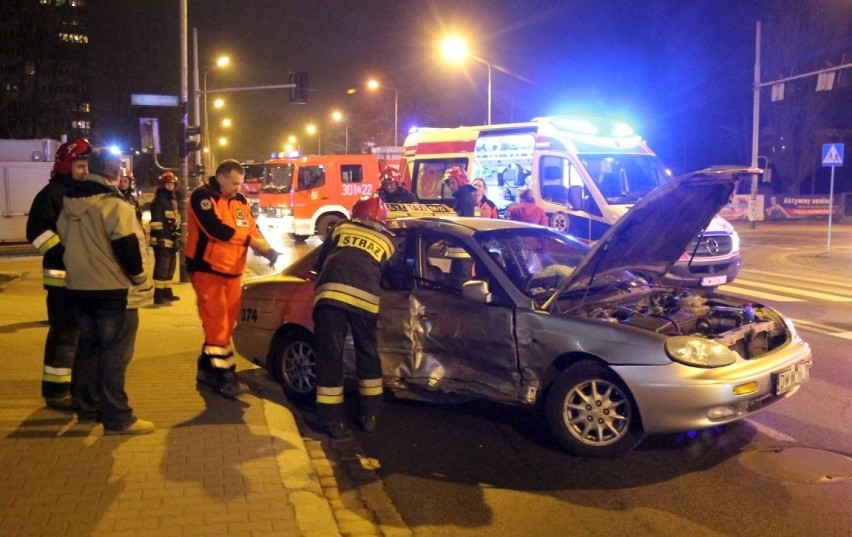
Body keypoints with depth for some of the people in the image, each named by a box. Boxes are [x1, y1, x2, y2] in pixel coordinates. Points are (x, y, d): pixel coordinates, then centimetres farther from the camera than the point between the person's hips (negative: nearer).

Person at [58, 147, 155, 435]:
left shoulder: (70, 203, 8)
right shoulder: (114, 205, -17)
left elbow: (66, 241, 16)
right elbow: (127, 248, -21)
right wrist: (141, 279, -8)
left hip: (80, 288, 8)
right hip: (114, 291, -8)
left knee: (88, 349, 17)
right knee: (114, 356, -3)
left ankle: (87, 408, 26)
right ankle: (117, 418, 1)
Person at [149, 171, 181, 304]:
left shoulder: (173, 199, 20)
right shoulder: (159, 200, -9)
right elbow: (156, 221, -17)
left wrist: (177, 237, 23)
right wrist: (160, 238, -23)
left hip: (172, 239, 9)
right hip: (162, 240, -9)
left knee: (170, 265, 16)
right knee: (162, 266, -12)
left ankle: (167, 291, 27)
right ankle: (158, 296, -11)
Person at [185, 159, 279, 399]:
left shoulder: (240, 201, 11)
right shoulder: (202, 196, -11)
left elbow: (252, 229, 8)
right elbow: (215, 229, -23)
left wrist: (268, 250, -12)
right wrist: (251, 242, -20)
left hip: (232, 272, 7)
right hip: (208, 271, -7)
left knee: (224, 325, 11)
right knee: (217, 325, -7)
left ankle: (208, 370, 23)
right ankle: (225, 376, -2)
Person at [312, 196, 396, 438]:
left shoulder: (341, 228, 29)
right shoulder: (386, 241, 30)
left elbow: (320, 264, 31)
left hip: (330, 292, 0)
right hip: (364, 297, 1)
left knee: (329, 356, 7)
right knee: (367, 354, 19)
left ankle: (332, 421, 9)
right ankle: (369, 415, 25)